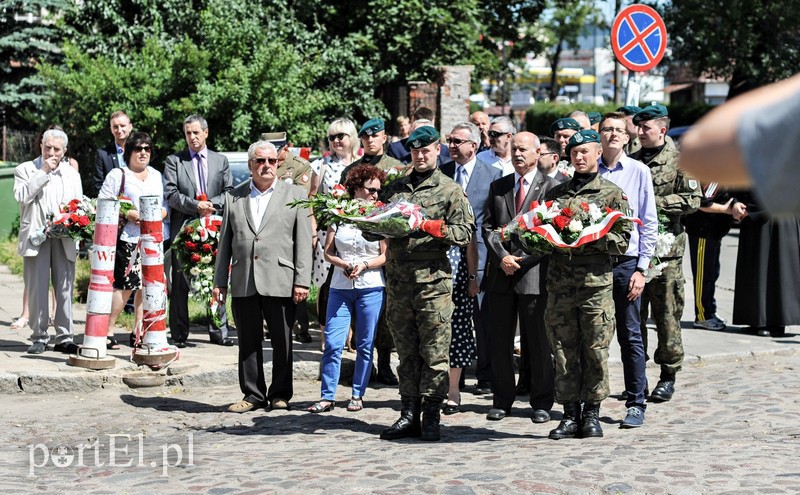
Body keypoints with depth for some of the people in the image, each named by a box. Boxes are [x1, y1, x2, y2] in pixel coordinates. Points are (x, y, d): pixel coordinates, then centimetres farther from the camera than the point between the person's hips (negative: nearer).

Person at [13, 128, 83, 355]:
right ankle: (39, 337, 5)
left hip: (65, 239, 3)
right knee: (37, 288, -2)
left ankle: (64, 338, 5)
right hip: (36, 238, -3)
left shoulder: (72, 174, 16)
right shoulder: (25, 169, 5)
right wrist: (43, 172, -12)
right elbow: (21, 196, -11)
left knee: (65, 288, 1)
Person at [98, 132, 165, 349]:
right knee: (125, 284, -11)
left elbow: (165, 207, 21)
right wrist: (127, 214, -14)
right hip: (126, 239, -5)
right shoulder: (118, 175, 3)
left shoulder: (157, 176, 20)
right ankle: (108, 330, -3)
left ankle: (138, 330, 10)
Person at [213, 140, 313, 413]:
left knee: (282, 342, 4)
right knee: (248, 342, 7)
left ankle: (280, 394, 16)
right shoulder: (233, 196, 12)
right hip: (243, 283, 2)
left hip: (280, 282, -2)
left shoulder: (295, 195, 6)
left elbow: (303, 241, 2)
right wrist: (220, 281, 7)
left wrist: (302, 280, -6)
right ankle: (253, 394, 16)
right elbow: (225, 242, 13)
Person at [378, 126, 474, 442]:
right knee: (406, 352, 8)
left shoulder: (450, 191, 4)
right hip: (398, 281, 5)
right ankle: (409, 415, 12)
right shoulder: (395, 188, 17)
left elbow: (465, 232, -4)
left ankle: (431, 417, 1)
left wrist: (435, 228, -19)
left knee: (434, 352, -4)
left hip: (433, 279, -4)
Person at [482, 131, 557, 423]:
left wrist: (523, 258, -12)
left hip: (534, 272, -4)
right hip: (500, 274, 4)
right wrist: (502, 256, -6)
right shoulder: (498, 187, 16)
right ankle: (502, 400, 15)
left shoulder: (551, 186, 2)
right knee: (500, 341, 6)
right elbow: (488, 226, 10)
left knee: (538, 342, 1)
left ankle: (542, 403, 9)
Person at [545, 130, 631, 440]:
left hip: (596, 283, -3)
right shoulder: (555, 193, 16)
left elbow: (622, 242, -1)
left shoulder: (612, 194, 5)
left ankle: (592, 414, 9)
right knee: (564, 351, 3)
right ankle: (570, 414, 10)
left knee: (596, 350, 0)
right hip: (559, 283, 3)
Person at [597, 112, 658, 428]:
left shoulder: (638, 171, 2)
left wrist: (641, 269, -6)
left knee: (630, 336, 1)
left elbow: (649, 224, 1)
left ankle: (636, 404, 6)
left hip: (626, 262, -2)